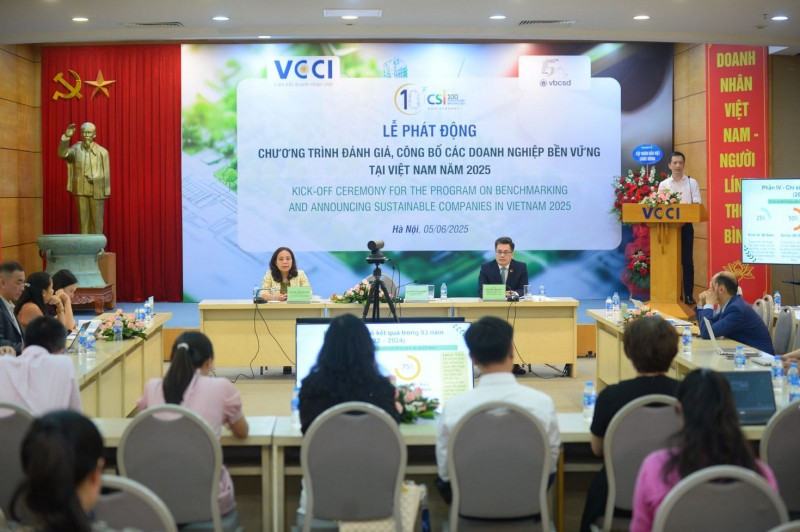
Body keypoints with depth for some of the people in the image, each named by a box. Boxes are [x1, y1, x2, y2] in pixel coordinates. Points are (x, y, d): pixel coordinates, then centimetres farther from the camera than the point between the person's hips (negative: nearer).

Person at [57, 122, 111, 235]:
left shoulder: (102, 152, -5)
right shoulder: (76, 148, 0)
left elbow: (106, 174, -2)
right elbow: (62, 154, -15)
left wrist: (106, 193, -1)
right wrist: (66, 137, -27)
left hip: (96, 191, -2)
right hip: (80, 190, 2)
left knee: (97, 220, 3)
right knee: (83, 219, 7)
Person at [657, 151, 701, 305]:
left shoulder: (692, 183, 6)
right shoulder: (663, 185, 8)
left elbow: (697, 204, -2)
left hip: (686, 226, -1)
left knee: (687, 261, -2)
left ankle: (688, 295, 2)